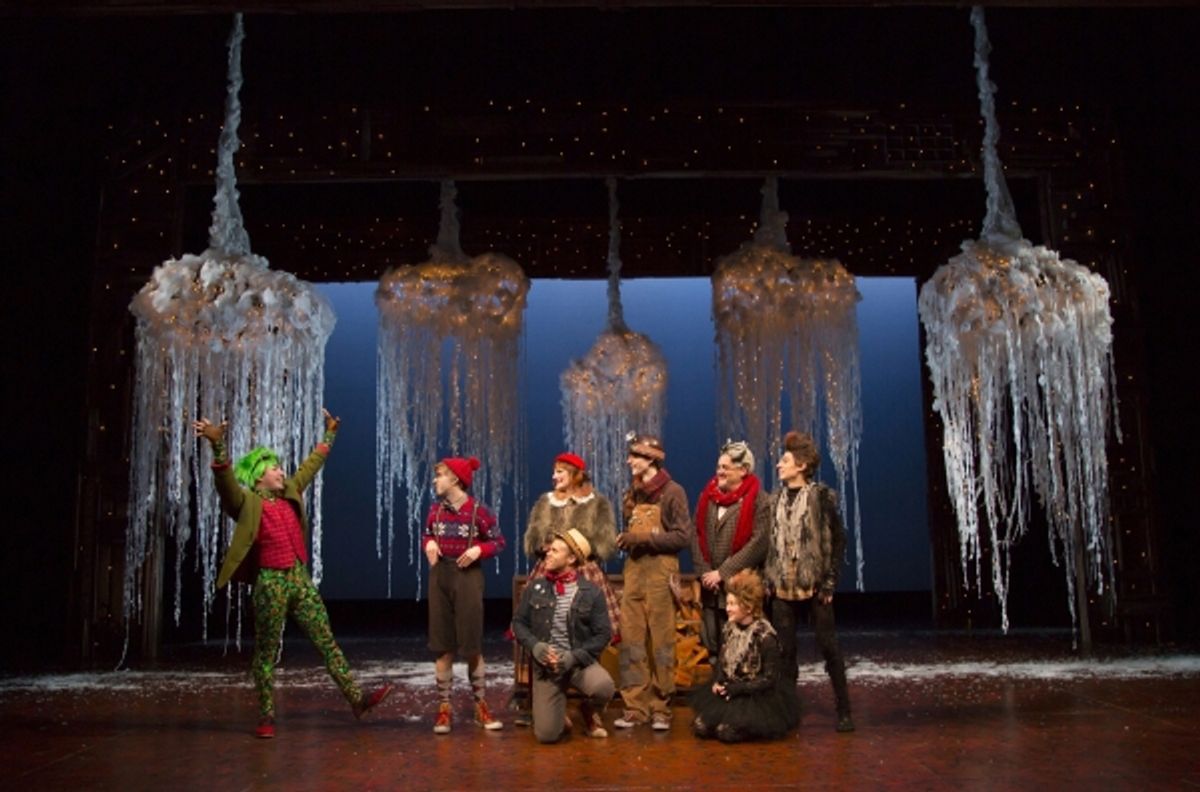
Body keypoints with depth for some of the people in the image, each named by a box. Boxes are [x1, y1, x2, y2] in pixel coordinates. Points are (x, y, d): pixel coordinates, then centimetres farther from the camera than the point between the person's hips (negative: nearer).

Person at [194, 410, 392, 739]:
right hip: (271, 583, -6)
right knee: (267, 652, 4)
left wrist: (329, 435, 35)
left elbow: (311, 465, 26)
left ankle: (356, 699, 5)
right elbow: (226, 481, -25)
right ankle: (266, 716, 14)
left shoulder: (290, 494, 13)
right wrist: (218, 446, -41)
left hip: (301, 579, 6)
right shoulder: (247, 502, -6)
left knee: (327, 642, 5)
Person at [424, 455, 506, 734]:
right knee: (442, 645, 6)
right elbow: (427, 534, 18)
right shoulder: (435, 509, 3)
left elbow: (499, 542, -2)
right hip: (440, 576, 4)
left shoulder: (478, 511, -9)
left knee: (472, 645, 3)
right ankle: (444, 708, 15)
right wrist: (429, 544, -4)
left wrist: (479, 550, -18)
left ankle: (481, 707, 17)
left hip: (468, 577, -4)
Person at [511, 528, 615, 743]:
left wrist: (574, 657, -17)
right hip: (546, 664, 1)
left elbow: (603, 634, -6)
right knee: (546, 734, -12)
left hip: (580, 662, -1)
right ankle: (559, 708, 26)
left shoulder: (591, 592, -5)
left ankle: (590, 713, 4)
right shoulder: (535, 587, 3)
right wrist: (535, 646, -13)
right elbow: (519, 622, 7)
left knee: (603, 686, -33)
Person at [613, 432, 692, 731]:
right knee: (631, 641, 3)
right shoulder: (632, 493, 14)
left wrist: (645, 538, -16)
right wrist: (625, 539, 1)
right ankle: (634, 706, 10)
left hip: (660, 571, -5)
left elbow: (683, 536, -11)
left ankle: (660, 708, 9)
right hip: (633, 570, 6)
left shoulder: (672, 491, -6)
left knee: (661, 642, 0)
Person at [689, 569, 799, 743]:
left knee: (726, 731, -23)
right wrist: (718, 682, -9)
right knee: (700, 726, -13)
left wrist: (737, 689, -19)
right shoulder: (729, 628, 1)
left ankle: (758, 725, 5)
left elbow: (769, 679, -16)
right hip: (730, 690, 6)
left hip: (761, 697, -6)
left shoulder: (765, 636, -18)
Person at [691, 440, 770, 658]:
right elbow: (696, 536, 8)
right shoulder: (707, 496, 12)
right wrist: (704, 571, -6)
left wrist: (722, 572, -14)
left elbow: (758, 543, -14)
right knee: (711, 644, 8)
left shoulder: (758, 500, -6)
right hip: (710, 587, 5)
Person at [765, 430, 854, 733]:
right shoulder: (775, 499, 11)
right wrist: (767, 578, 5)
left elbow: (837, 539, -5)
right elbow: (768, 541, 12)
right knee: (785, 648, 7)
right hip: (782, 585, 4)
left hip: (814, 584, -4)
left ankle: (844, 709, 10)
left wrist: (830, 580, -10)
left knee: (828, 645, 1)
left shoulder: (821, 496, -4)